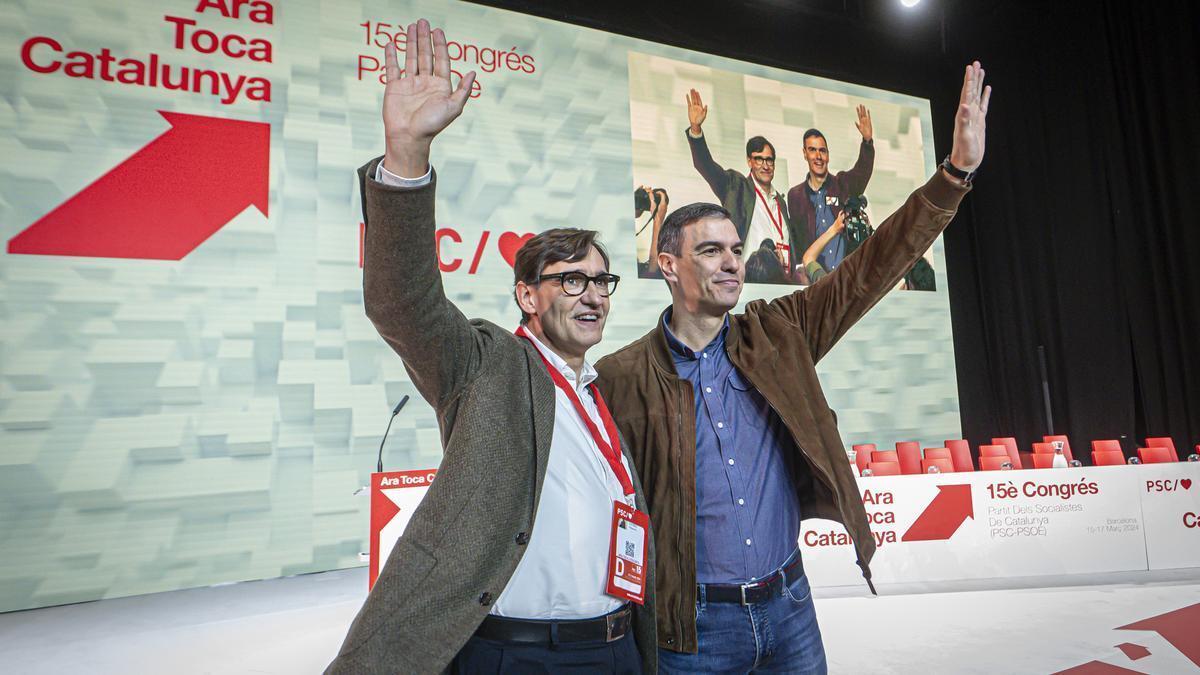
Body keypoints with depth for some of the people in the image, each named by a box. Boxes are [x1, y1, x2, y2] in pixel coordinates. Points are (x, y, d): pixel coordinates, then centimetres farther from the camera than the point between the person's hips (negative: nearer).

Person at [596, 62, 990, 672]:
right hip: (693, 625, -3)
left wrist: (956, 171, -9)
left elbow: (869, 271, -2)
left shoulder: (775, 336, -1)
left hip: (790, 604, 4)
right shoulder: (623, 377, -12)